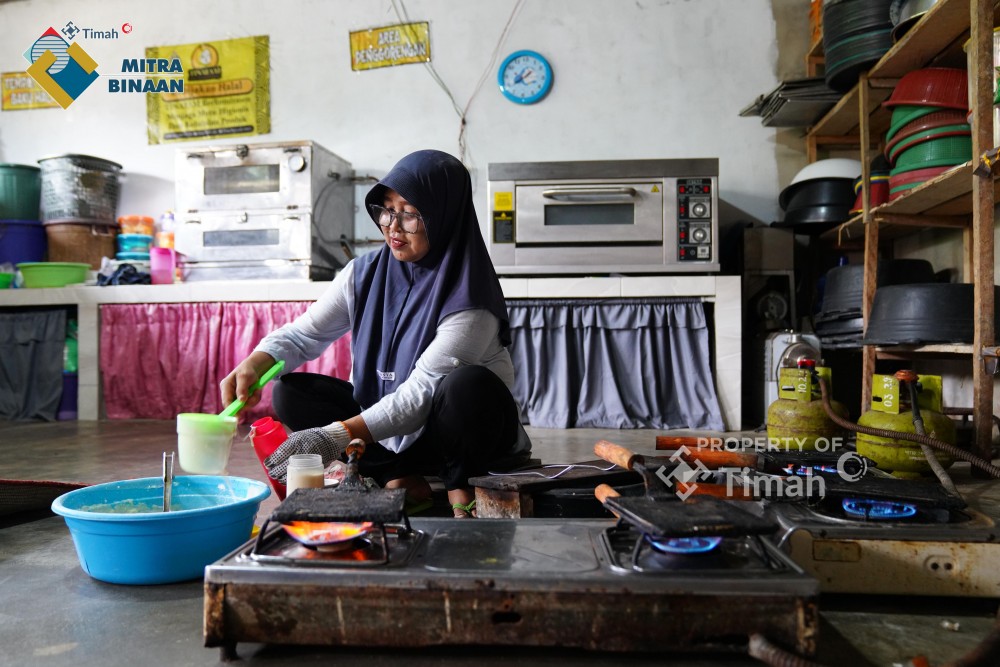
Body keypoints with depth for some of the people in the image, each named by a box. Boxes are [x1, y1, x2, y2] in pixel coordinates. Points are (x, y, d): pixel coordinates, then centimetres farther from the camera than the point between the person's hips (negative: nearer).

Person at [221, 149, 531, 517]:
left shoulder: (469, 301, -22)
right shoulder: (365, 273, -4)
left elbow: (421, 393, -28)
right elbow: (302, 333, -2)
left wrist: (338, 437, -36)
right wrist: (253, 365, -23)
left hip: (469, 427, -5)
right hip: (384, 417, 5)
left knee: (469, 384, -38)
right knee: (290, 393, -12)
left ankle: (458, 485, -10)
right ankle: (400, 476, -14)